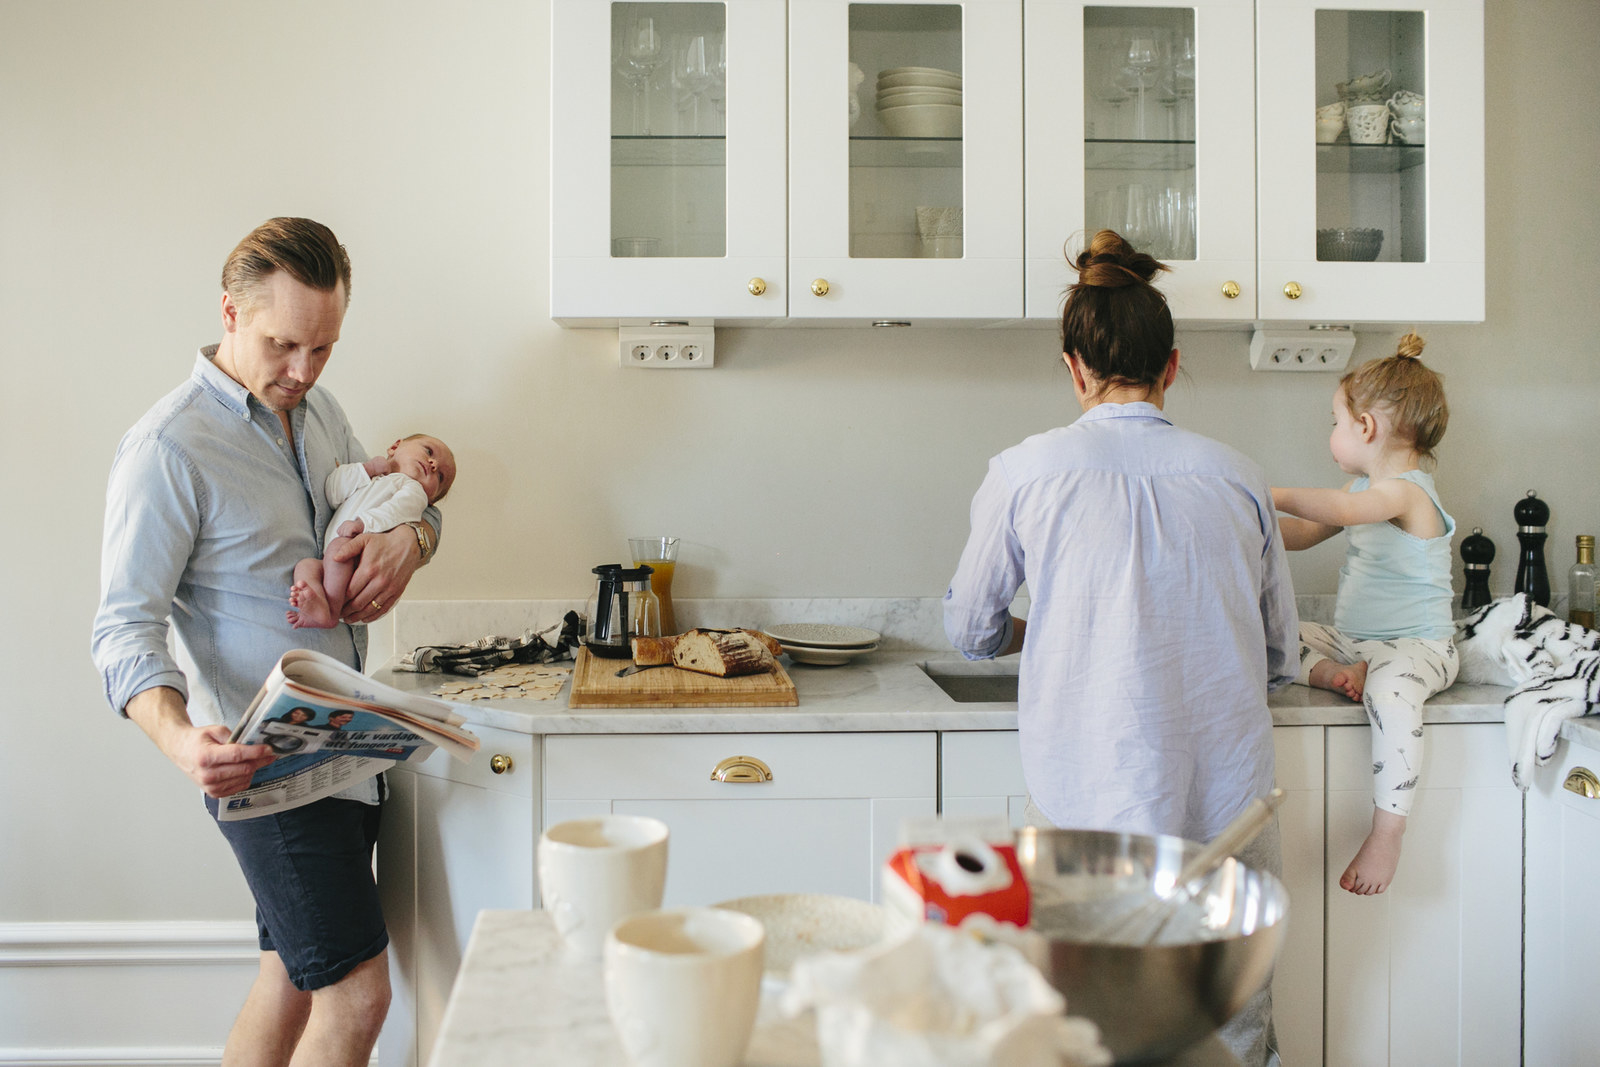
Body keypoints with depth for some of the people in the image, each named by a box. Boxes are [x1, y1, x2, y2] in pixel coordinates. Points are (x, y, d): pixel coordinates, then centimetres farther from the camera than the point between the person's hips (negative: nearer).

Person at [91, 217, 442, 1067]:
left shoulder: (317, 410, 9)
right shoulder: (168, 448, -16)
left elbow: (408, 497, 20)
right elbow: (125, 629, -18)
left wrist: (409, 536, -6)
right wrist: (178, 738, -36)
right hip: (263, 763, -8)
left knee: (294, 977, 17)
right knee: (356, 994, -7)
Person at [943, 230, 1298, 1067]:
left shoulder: (1026, 471, -2)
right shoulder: (1236, 477, 5)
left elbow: (970, 632, 11)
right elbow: (1278, 662, 14)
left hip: (1087, 811, -2)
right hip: (1228, 810, 3)